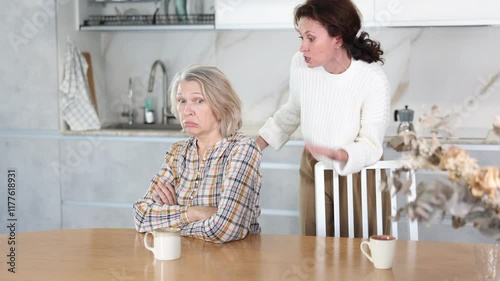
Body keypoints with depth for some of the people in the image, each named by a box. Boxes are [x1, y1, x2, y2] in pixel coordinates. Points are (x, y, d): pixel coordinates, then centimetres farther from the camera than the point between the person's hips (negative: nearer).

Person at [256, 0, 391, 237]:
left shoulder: (374, 81, -27)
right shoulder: (300, 64, -15)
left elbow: (371, 146, -21)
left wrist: (338, 154, -40)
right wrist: (257, 145, 7)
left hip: (358, 173, -3)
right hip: (313, 170, 3)